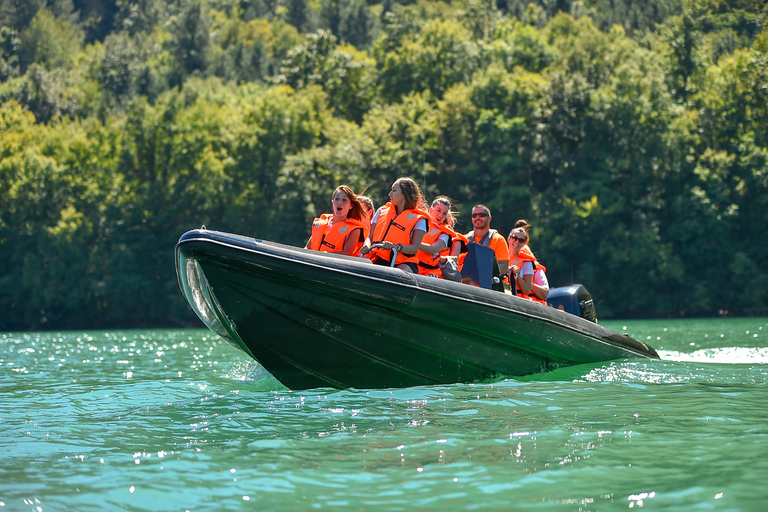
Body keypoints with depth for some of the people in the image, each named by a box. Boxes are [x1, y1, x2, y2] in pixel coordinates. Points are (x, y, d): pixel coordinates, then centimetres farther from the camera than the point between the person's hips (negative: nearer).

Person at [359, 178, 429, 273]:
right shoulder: (382, 211, 21)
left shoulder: (418, 219, 6)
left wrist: (396, 247, -24)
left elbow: (415, 248, -5)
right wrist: (367, 246, -7)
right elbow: (370, 237, 18)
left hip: (403, 263, -3)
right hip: (380, 261, 3)